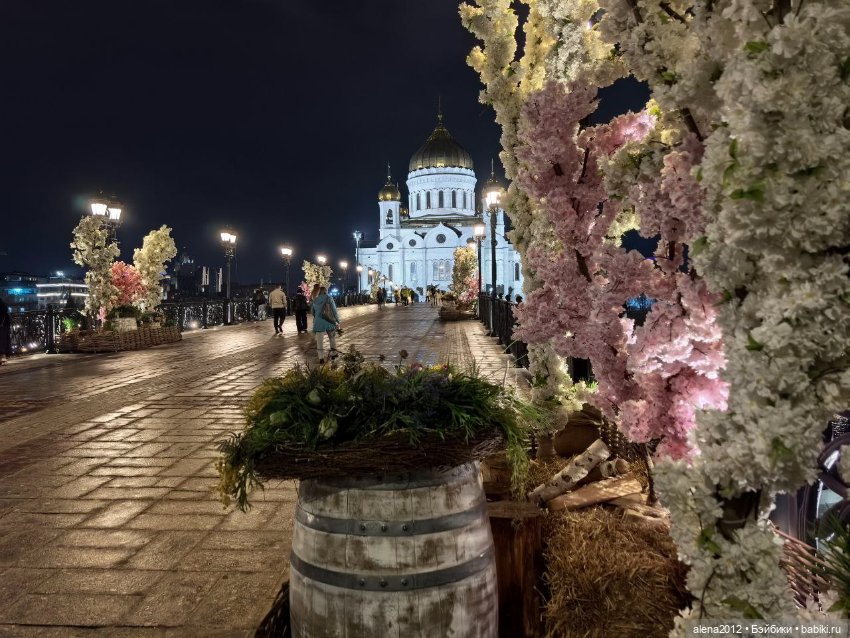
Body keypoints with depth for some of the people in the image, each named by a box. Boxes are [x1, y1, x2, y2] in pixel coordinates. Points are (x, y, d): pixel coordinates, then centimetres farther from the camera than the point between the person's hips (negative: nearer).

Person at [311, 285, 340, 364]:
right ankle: (333, 353, 22)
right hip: (329, 322, -1)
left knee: (320, 341, 0)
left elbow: (313, 312, 20)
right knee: (332, 338, 18)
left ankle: (321, 357, -8)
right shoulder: (329, 298, -3)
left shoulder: (315, 300, 8)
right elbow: (334, 310, -6)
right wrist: (337, 321, -1)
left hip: (319, 323, 1)